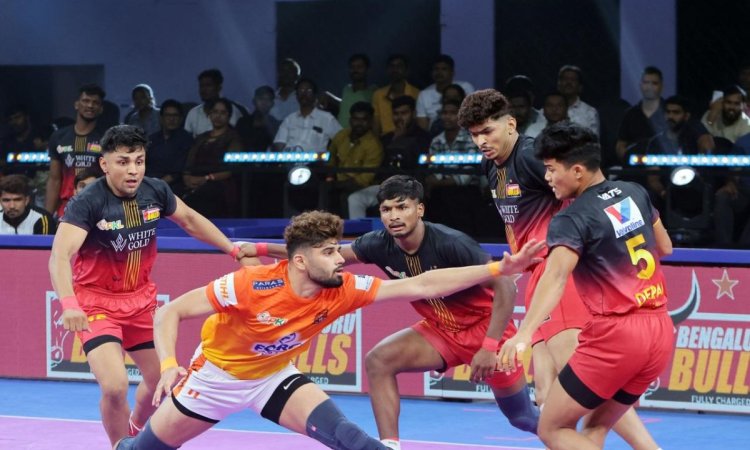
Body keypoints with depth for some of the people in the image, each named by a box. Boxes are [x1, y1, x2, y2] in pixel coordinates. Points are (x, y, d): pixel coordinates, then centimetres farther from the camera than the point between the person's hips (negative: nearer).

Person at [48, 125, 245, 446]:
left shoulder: (156, 192, -8)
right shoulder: (87, 203, -25)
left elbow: (190, 220, 12)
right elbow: (60, 255, -35)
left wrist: (234, 249, 6)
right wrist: (69, 304, -51)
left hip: (141, 299, 6)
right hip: (96, 301, -6)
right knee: (115, 386, -22)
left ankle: (136, 431, 46)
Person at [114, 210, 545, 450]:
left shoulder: (343, 291, -20)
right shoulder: (251, 285, -32)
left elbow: (421, 286, -23)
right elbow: (170, 312, -26)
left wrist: (499, 269, -30)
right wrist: (168, 366, -42)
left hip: (274, 376, 2)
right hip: (217, 373, -2)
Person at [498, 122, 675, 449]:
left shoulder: (572, 220, -12)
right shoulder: (635, 193, 8)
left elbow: (556, 276, -30)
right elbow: (665, 247, 24)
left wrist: (524, 333, -43)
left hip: (615, 334, -7)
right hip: (661, 332, 7)